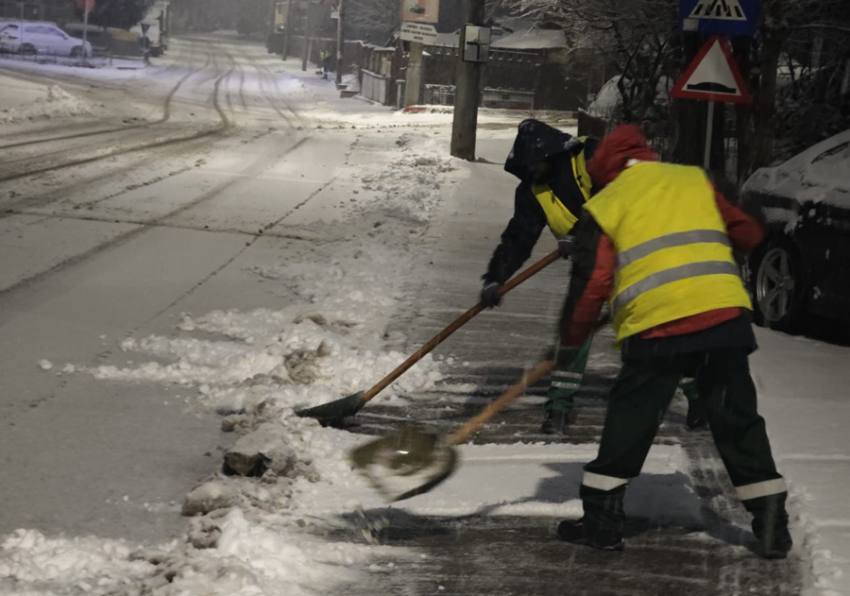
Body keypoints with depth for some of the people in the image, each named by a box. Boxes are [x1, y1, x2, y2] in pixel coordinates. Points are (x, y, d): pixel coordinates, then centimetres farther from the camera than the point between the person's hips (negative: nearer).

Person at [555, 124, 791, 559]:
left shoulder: (604, 205, 10)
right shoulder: (695, 180, 18)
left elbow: (591, 282, 4)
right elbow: (748, 234, 20)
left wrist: (571, 339, 17)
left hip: (656, 326, -2)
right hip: (726, 314, 2)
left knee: (629, 422, 10)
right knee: (737, 419, 10)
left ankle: (602, 519, 11)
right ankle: (771, 524, 9)